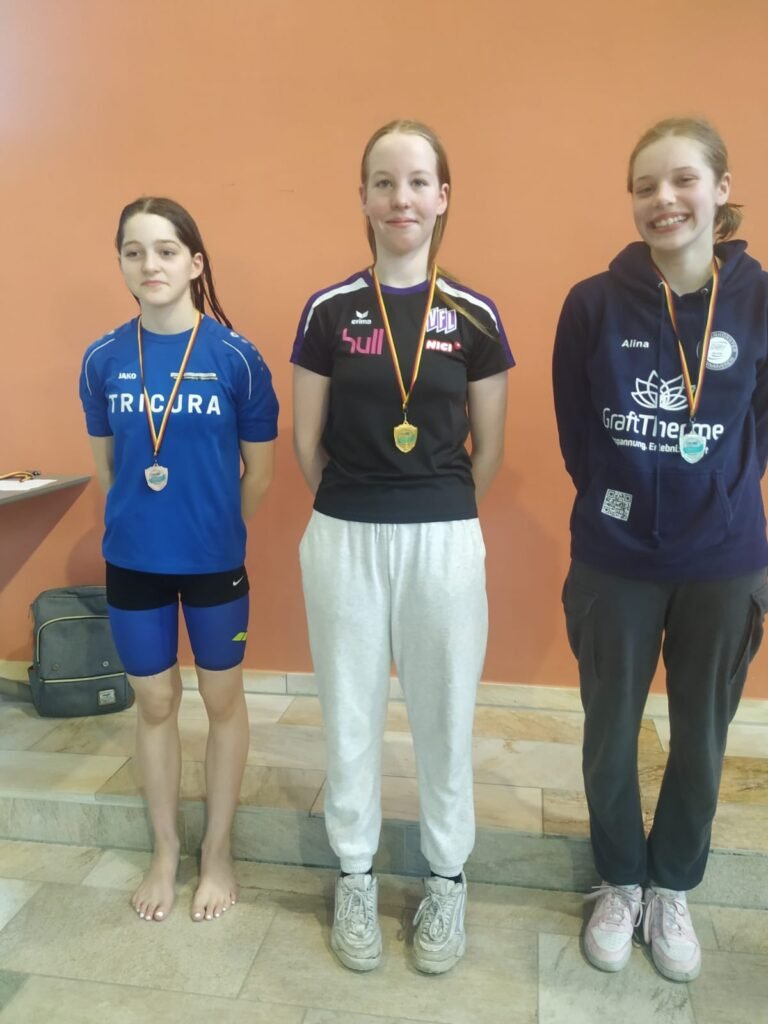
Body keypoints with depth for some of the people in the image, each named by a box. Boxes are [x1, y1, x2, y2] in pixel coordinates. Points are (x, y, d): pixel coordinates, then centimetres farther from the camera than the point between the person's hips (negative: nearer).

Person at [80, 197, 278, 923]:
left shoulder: (235, 357, -11)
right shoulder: (103, 359, -3)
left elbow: (259, 470, -4)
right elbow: (105, 465, 8)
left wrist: (214, 529, 3)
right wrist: (141, 521, 7)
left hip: (215, 561, -2)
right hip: (132, 561, 2)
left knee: (222, 700, 13)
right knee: (154, 705, 15)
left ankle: (217, 850, 34)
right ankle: (165, 850, 36)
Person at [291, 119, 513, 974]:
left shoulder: (474, 317, -1)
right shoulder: (328, 311, -1)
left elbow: (488, 450, 5)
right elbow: (307, 444, 3)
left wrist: (434, 512, 11)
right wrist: (358, 507, 11)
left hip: (445, 543, 0)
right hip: (343, 542, 0)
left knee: (444, 717, 13)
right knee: (350, 717, 13)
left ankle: (447, 877, 36)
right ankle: (355, 876, 36)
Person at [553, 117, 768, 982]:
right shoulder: (593, 304, -8)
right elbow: (576, 435, 0)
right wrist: (620, 499, 0)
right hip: (615, 560, -1)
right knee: (610, 734, 13)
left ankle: (673, 888, 41)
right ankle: (620, 882, 39)